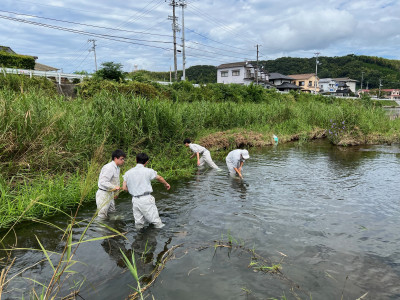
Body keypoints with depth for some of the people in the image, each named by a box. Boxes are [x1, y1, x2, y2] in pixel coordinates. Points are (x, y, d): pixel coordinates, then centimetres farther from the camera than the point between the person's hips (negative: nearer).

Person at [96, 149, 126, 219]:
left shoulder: (117, 167, 9)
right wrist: (114, 187, -37)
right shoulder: (109, 168, -23)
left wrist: (116, 193, 24)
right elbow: (103, 182, -29)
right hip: (103, 194, -10)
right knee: (102, 216, 0)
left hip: (110, 194, 10)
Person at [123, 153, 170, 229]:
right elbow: (160, 178, 11)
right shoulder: (148, 171, -5)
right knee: (156, 221, 3)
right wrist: (166, 184, 30)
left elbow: (124, 188, 6)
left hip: (135, 200, 5)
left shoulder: (128, 173, 6)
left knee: (138, 223, 14)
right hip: (146, 199, -5)